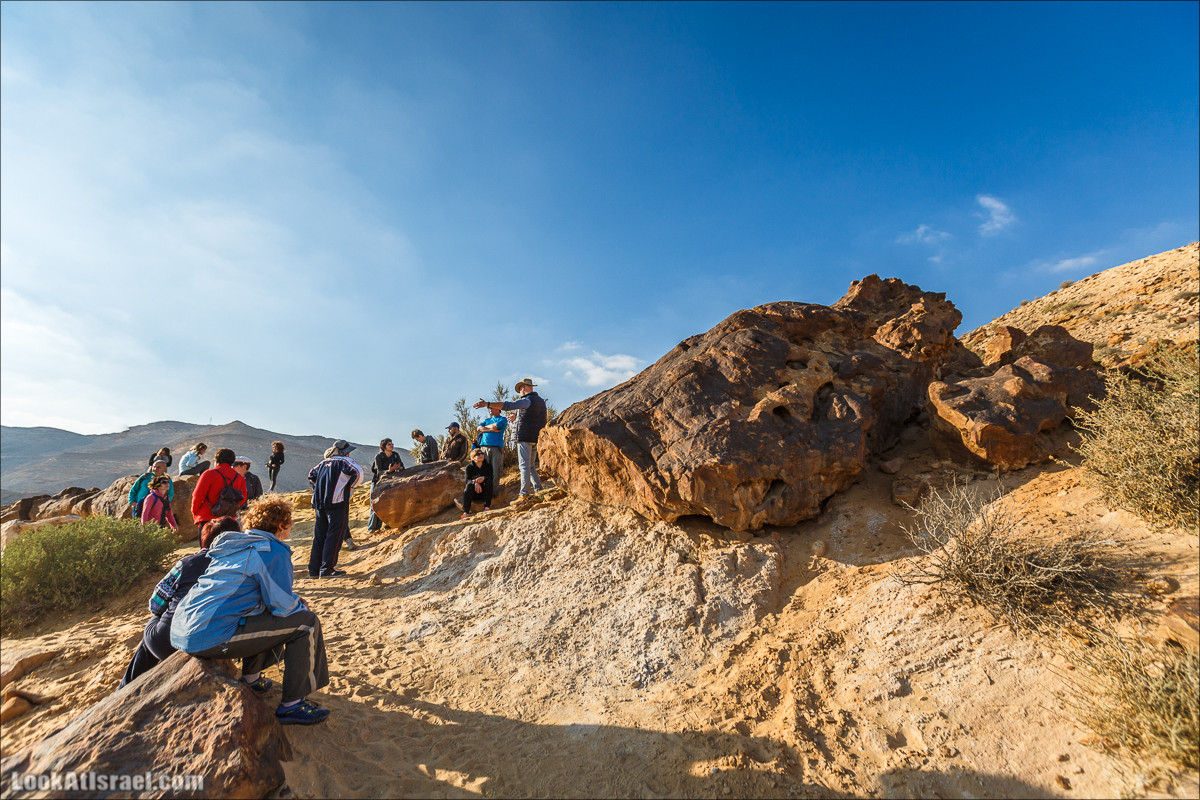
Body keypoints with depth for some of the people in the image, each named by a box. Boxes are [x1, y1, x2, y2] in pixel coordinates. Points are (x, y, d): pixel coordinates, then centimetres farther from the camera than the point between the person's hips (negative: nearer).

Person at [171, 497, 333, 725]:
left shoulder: (232, 544, 17)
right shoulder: (274, 551, -11)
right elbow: (282, 606, -11)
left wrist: (293, 600, 22)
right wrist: (300, 606, 12)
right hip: (210, 639, -10)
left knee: (263, 613, 28)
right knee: (306, 623, -5)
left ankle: (251, 679, 32)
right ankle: (291, 706, 2)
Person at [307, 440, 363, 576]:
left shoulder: (324, 462, 18)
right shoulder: (344, 461, -3)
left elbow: (312, 474, 31)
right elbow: (358, 472, -18)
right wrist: (351, 486, -3)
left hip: (319, 503, 7)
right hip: (337, 503, -7)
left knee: (319, 536, 13)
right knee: (334, 537, -2)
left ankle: (314, 570, 18)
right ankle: (327, 570, -2)